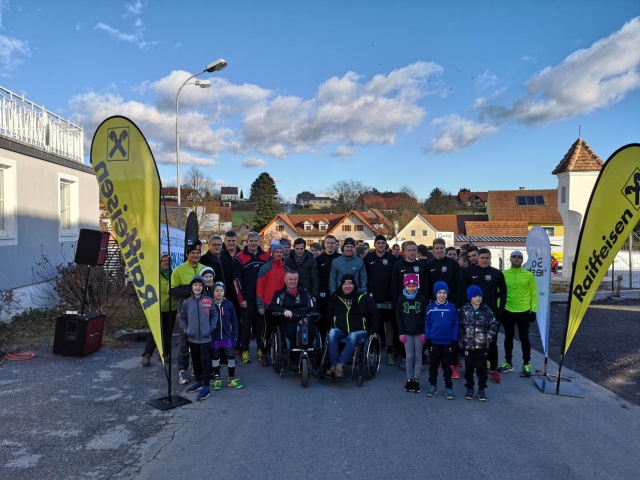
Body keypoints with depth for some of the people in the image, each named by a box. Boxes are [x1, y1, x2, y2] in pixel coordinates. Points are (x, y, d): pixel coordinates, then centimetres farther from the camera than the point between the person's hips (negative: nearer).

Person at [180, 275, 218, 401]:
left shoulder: (209, 301, -5)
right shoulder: (187, 302, 0)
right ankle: (198, 381, 33)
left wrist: (212, 328, -7)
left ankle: (206, 387, 5)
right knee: (195, 361, 17)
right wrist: (186, 329, 1)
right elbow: (182, 318, 11)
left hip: (205, 338, -3)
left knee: (205, 362, -1)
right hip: (192, 338, 3)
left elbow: (214, 315, 3)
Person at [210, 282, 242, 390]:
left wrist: (234, 337, -5)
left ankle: (232, 379, 19)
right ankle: (217, 379, 29)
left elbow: (234, 322, -2)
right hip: (214, 338, 0)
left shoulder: (229, 305, -6)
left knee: (231, 358, 3)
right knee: (215, 359, 13)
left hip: (227, 337, 0)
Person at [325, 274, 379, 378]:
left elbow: (374, 314, 5)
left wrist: (373, 331, 1)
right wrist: (332, 325, 14)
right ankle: (334, 365, -31)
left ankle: (340, 364, -38)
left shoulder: (364, 297, 0)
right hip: (340, 330, 3)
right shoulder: (336, 297, 8)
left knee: (352, 337, -37)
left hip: (359, 330, -2)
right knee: (331, 334, -31)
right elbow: (329, 313, 25)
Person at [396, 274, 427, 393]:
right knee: (409, 356, 3)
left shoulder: (422, 299, -2)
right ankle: (409, 380, 13)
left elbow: (425, 317, 0)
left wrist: (424, 332, -6)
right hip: (407, 333, 0)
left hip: (419, 332, 0)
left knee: (418, 356, 5)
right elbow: (398, 317, 2)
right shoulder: (401, 299, 0)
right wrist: (401, 333, -3)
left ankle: (416, 380, 14)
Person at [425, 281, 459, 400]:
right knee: (433, 365, 13)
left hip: (448, 342, 0)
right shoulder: (430, 307, -5)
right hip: (434, 341, 1)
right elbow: (427, 324, 0)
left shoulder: (452, 307, -4)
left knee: (447, 366, 10)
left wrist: (455, 340, -2)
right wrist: (427, 338, -3)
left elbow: (455, 324, -1)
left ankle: (448, 388, 19)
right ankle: (432, 385, 26)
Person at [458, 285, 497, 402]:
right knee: (469, 367, 9)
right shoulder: (463, 310, -3)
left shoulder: (486, 310, -2)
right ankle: (469, 388, 23)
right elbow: (459, 326, 1)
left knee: (481, 368, 7)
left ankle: (481, 389, 19)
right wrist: (462, 339, -5)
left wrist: (488, 337, -4)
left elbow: (494, 325, 3)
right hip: (468, 345, 0)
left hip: (482, 345, 0)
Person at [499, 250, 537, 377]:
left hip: (524, 312, -1)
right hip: (507, 311, 1)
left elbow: (533, 293, 0)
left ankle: (526, 364, 20)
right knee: (508, 337, 12)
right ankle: (508, 363, 24)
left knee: (524, 338, 8)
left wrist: (533, 310, -4)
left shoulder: (529, 275, -2)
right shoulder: (503, 274, 0)